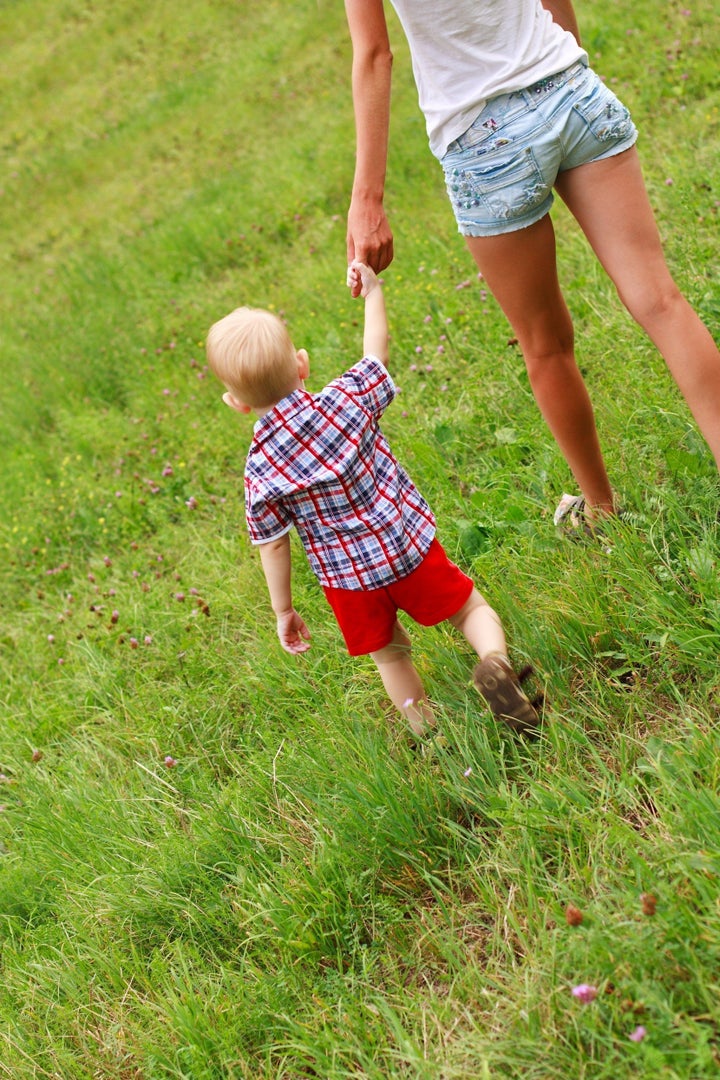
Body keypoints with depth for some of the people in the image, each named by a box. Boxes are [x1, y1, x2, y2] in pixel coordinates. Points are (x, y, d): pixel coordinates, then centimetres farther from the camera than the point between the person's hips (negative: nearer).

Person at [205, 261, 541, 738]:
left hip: (348, 580, 0)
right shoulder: (346, 399, -13)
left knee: (391, 655, 22)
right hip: (410, 545, 0)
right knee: (471, 608, 16)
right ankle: (494, 660, -12)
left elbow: (274, 547, -5)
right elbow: (376, 349, 6)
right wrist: (373, 292, 19)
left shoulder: (260, 473, -13)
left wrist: (284, 610, 8)